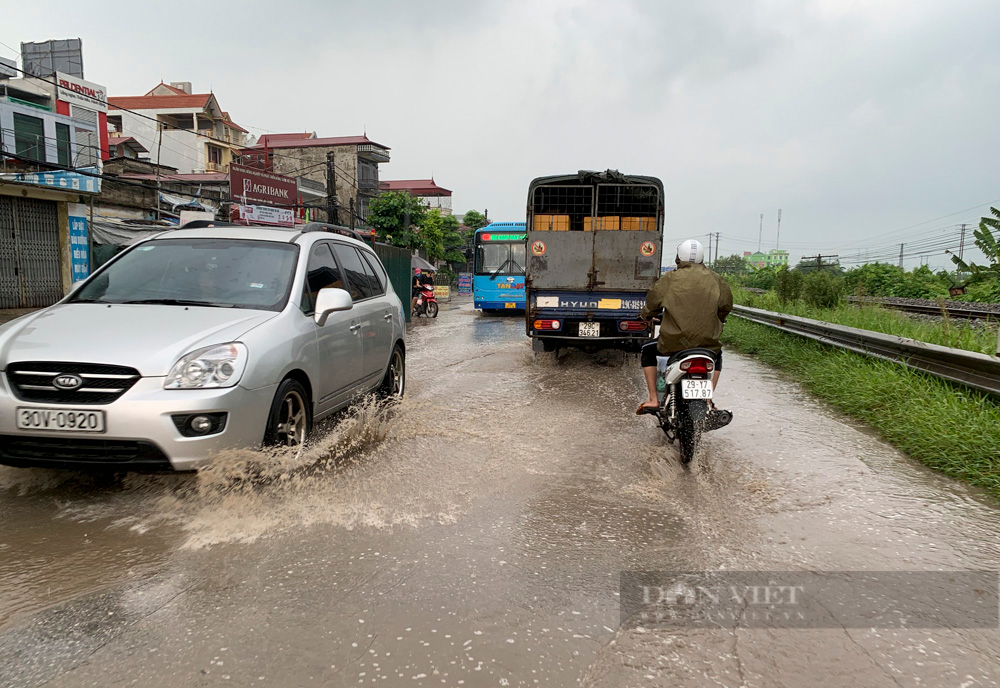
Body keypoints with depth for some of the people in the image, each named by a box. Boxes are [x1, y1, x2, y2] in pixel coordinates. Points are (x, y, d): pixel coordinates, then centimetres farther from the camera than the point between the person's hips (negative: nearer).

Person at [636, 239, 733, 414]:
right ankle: (708, 400, 25)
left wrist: (645, 314, 25)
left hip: (674, 340, -2)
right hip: (706, 340, 3)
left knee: (648, 351, 24)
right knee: (717, 354, 36)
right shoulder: (715, 280, 6)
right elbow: (726, 305, 13)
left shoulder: (670, 279, -2)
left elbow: (652, 303, 3)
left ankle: (653, 399, 14)